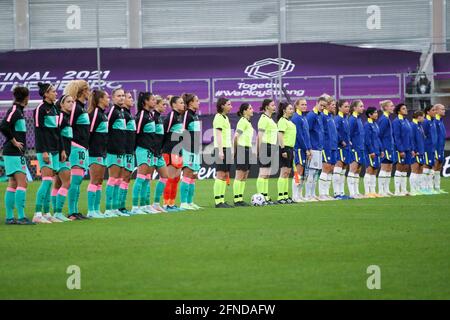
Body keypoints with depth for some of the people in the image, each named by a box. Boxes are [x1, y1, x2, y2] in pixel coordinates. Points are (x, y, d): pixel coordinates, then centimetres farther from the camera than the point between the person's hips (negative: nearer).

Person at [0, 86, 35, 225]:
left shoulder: (18, 110, 14)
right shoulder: (14, 110, -13)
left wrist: (16, 142, 11)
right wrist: (14, 141, -17)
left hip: (17, 153, 10)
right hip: (13, 153, -10)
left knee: (13, 184, 10)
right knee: (22, 183, -13)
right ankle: (21, 217, -16)